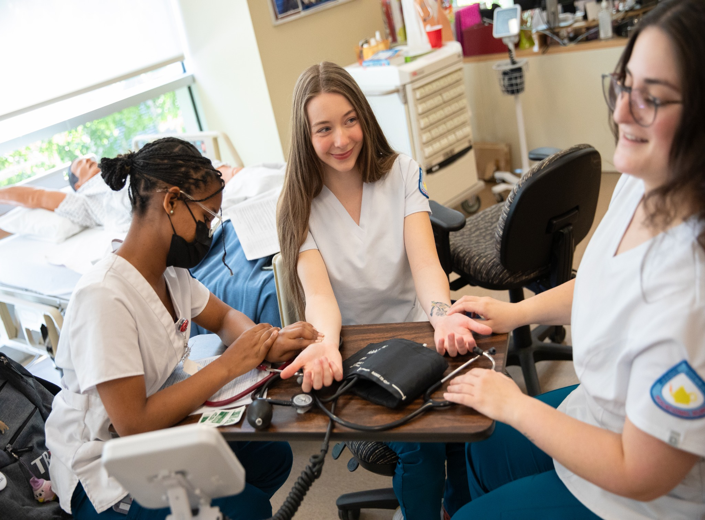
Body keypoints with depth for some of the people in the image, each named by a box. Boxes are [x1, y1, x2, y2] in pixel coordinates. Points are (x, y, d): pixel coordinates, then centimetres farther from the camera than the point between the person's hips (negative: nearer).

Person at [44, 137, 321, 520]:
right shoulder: (103, 297, -31)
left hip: (155, 429, 8)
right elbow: (133, 423, -31)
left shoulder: (169, 272, -5)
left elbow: (224, 318, 10)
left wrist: (266, 343, -13)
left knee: (272, 455, 2)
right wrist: (229, 365, -26)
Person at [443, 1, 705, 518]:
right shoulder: (641, 184, -13)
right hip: (601, 409, 7)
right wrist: (517, 311, 2)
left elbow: (639, 475, -27)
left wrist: (513, 405, -17)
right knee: (480, 450, 26)